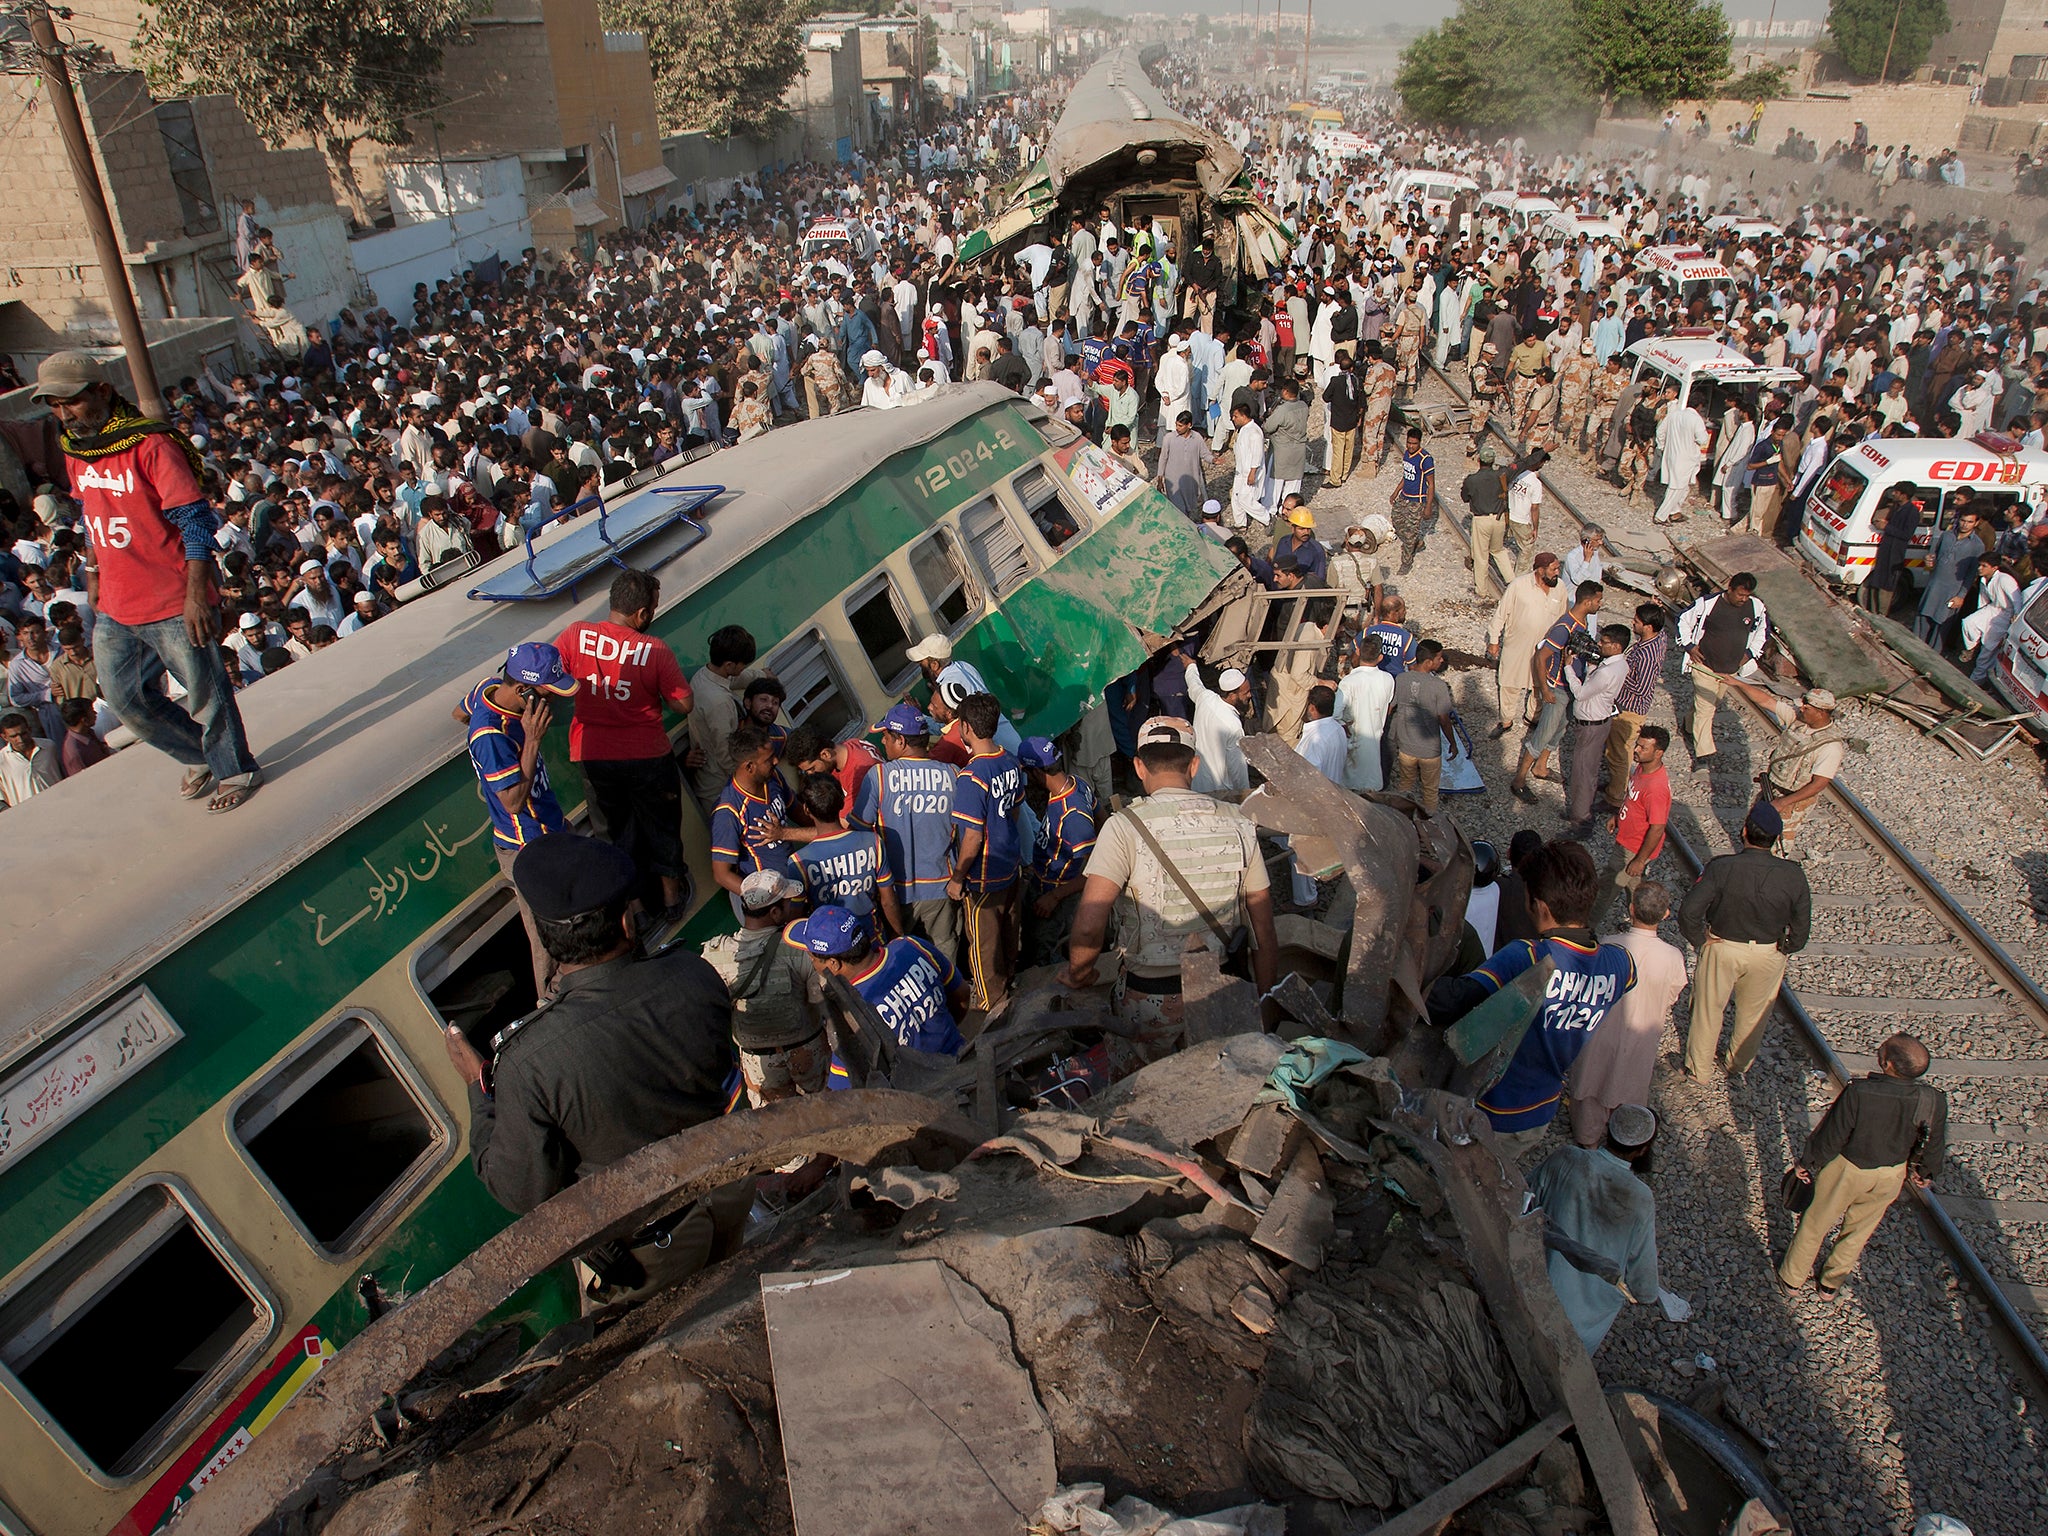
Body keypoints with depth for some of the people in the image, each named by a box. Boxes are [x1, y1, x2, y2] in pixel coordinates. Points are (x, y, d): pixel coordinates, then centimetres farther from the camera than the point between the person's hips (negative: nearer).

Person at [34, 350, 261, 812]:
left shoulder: (151, 445, -16)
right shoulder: (74, 448, 7)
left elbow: (195, 522, -17)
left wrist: (197, 593, -22)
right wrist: (93, 571, 20)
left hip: (174, 605, -8)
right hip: (115, 607, 8)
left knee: (206, 694, 4)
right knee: (126, 699, 14)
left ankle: (236, 771, 25)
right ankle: (199, 757, 35)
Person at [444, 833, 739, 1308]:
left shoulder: (528, 1059, -36)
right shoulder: (695, 978, -26)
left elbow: (523, 1192, -20)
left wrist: (479, 1087, -7)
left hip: (644, 1255, -3)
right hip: (728, 1200, 4)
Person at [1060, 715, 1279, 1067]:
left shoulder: (1125, 826, -13)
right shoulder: (1238, 824, -1)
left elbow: (1089, 928, -21)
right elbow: (1264, 934, 5)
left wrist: (1077, 972, 1)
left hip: (1149, 1004, -3)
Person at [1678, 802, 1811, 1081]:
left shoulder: (1721, 867, -26)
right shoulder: (1793, 875, -19)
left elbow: (1689, 911, -28)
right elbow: (1802, 925, -10)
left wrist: (1699, 939, -11)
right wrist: (1786, 948, 8)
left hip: (1722, 947, -2)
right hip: (1769, 953, 2)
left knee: (1708, 1009, 19)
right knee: (1754, 1013, 26)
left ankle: (1699, 1070, 35)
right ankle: (1739, 1065, 47)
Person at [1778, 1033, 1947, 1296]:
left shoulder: (1858, 1093, -36)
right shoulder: (1934, 1102, -25)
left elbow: (1830, 1136, -21)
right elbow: (1934, 1146, -5)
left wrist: (1808, 1163, -3)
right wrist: (1927, 1173, 17)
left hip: (1846, 1169, -3)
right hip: (1891, 1176, 3)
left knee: (1816, 1223, 21)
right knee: (1860, 1229, 28)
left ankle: (1792, 1277, 41)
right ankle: (1831, 1282, 48)